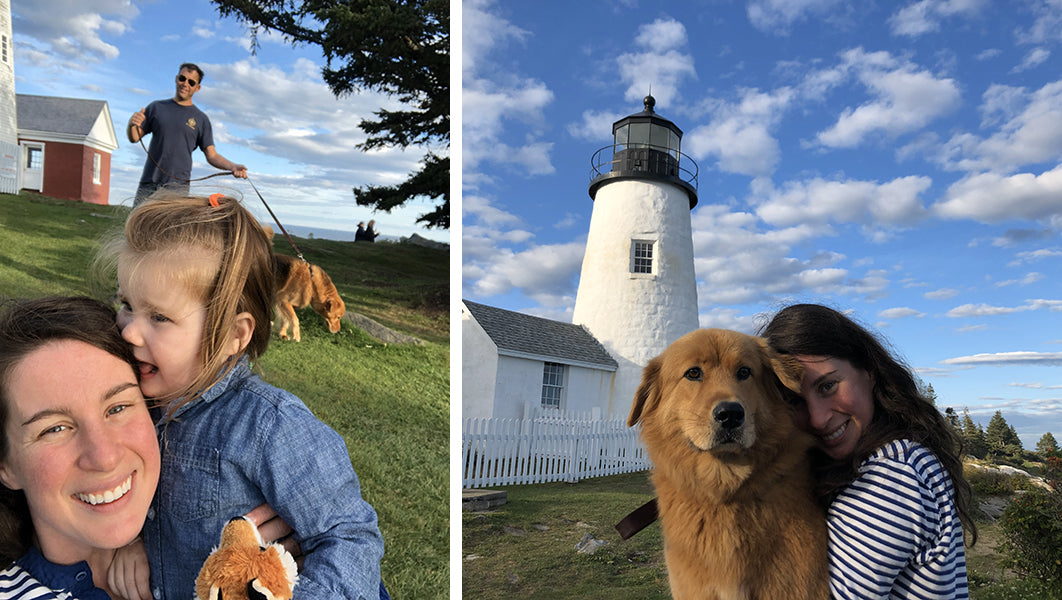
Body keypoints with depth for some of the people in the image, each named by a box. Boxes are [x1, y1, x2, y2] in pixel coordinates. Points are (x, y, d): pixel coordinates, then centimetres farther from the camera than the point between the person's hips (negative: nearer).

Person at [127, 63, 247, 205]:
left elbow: (211, 155, 6)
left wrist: (232, 166, -13)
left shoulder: (201, 119, 10)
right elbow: (134, 138, 14)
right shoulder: (156, 107, 15)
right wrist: (132, 124, -10)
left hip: (178, 187, -2)